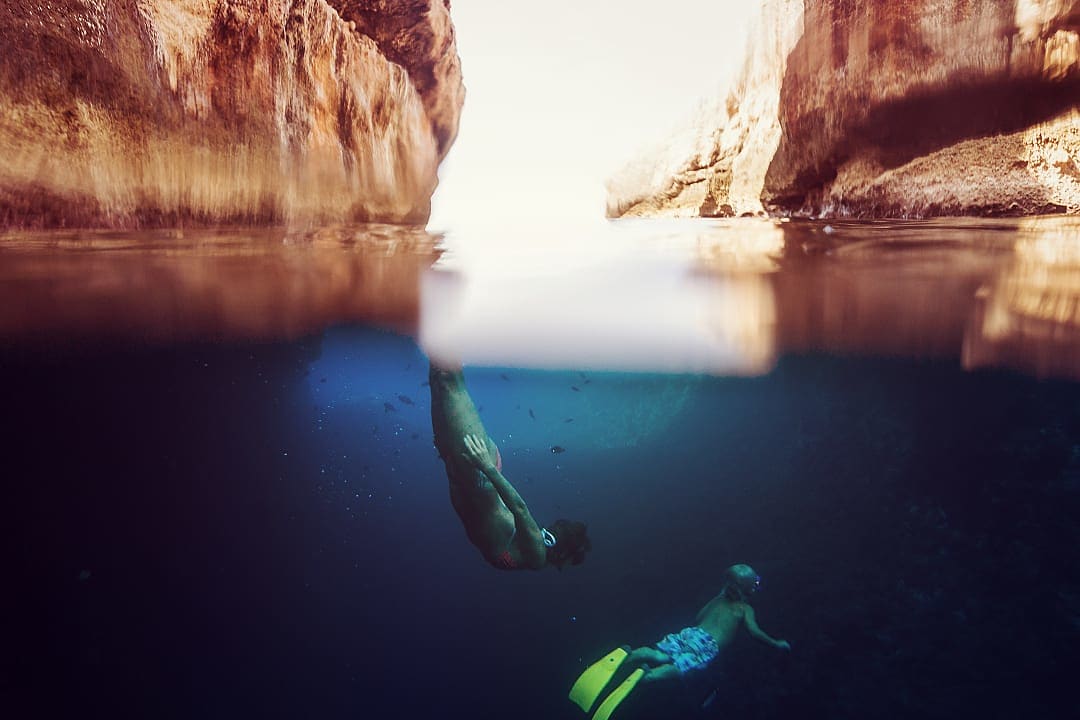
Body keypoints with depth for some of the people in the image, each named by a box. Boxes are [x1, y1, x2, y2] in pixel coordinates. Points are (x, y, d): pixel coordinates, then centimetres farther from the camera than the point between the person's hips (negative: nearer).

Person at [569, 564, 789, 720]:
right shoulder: (745, 609, 16)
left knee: (659, 654, -12)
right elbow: (754, 631, 2)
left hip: (690, 632, 5)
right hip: (706, 644, -5)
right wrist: (776, 644, 18)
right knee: (679, 666, -24)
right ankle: (643, 676, -53)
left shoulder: (718, 599, 31)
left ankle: (624, 657, -40)